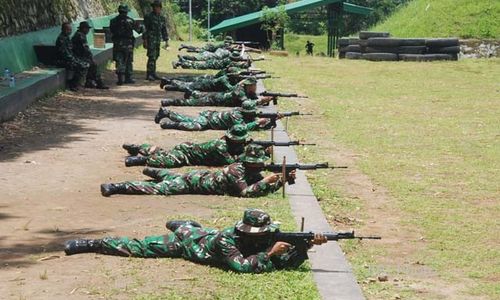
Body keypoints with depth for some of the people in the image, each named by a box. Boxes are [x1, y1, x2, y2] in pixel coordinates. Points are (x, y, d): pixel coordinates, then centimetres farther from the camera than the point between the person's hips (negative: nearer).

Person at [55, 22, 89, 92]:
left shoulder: (67, 38, 15)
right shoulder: (61, 39, -17)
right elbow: (65, 53, -22)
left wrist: (76, 59, 11)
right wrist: (75, 61, -17)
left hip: (69, 59, 10)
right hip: (62, 61, -10)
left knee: (86, 65, 3)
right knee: (82, 67, -21)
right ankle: (73, 85, -10)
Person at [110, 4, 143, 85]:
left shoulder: (114, 21, 1)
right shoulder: (130, 20, -5)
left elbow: (111, 31, 6)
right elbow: (138, 29, 5)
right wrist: (142, 29, 27)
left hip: (117, 44, 1)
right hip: (128, 44, -1)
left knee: (119, 62, 2)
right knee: (128, 61, 11)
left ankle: (120, 78, -9)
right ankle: (128, 78, 15)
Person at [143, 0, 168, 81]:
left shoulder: (162, 18, 11)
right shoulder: (148, 17, -8)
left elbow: (164, 30, 15)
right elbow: (145, 29, -10)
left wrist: (166, 41, 11)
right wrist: (145, 41, -15)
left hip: (158, 41, 7)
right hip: (150, 40, -7)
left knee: (155, 57, 9)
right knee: (152, 57, -13)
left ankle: (153, 74, 15)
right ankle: (149, 75, -13)